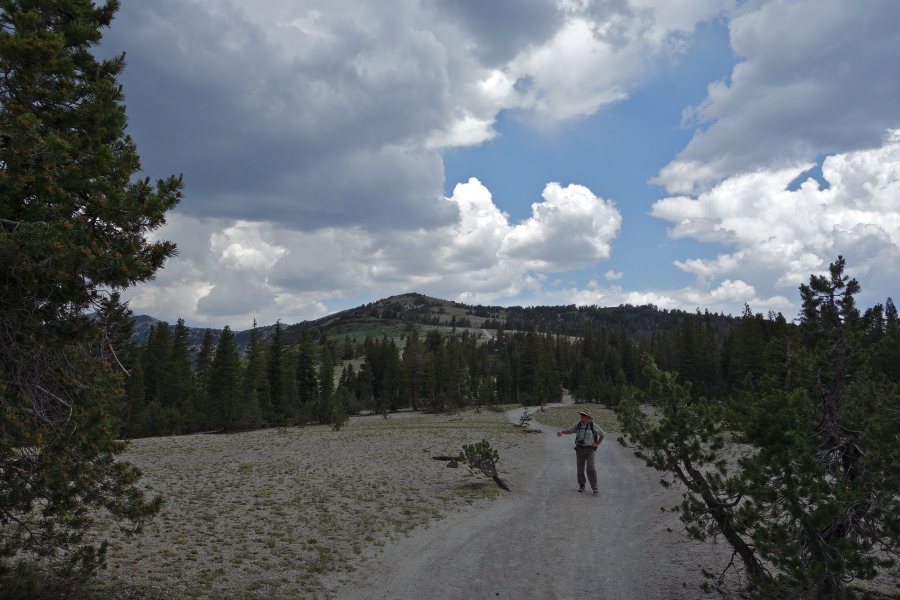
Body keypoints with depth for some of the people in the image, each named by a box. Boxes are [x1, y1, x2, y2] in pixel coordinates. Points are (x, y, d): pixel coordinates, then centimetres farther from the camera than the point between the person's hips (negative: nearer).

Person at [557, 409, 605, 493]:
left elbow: (603, 434, 4)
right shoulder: (578, 425, 3)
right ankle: (581, 486, 21)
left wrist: (597, 443, -3)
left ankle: (594, 487, -12)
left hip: (589, 449, -3)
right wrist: (561, 431, -13)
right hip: (579, 449, 4)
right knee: (580, 469, 6)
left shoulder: (593, 425, -7)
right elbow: (568, 431, 8)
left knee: (590, 468, -16)